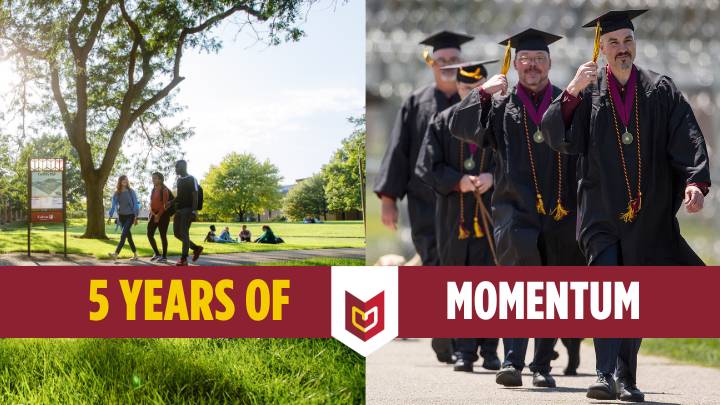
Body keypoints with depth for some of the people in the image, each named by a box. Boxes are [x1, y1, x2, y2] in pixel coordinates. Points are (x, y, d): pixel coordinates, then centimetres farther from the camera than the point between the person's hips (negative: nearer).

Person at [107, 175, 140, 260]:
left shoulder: (131, 192, -4)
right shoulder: (116, 193, 4)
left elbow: (136, 204, -4)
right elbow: (113, 205, 3)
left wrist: (136, 216, -10)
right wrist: (110, 216, -7)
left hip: (130, 215, -4)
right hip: (121, 216, 4)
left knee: (123, 234, -16)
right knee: (128, 235, 6)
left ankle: (116, 253, -26)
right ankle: (135, 255, 14)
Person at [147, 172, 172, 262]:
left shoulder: (164, 190, -9)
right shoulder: (153, 190, 13)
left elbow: (165, 204, -14)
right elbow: (151, 203, 13)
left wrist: (159, 215, -18)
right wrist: (152, 214, -1)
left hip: (163, 214, -7)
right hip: (154, 214, 7)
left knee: (163, 235, -4)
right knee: (149, 234, 1)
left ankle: (164, 256, 3)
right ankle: (157, 253, 14)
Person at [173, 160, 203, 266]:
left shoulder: (191, 180, -7)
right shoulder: (179, 180, 16)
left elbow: (195, 196, -12)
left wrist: (194, 211, -20)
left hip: (187, 209, -8)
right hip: (179, 209, 8)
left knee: (184, 233, -12)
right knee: (177, 233, 8)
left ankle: (184, 259, -10)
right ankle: (196, 248, 21)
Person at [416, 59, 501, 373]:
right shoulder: (443, 122, 7)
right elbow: (427, 165, 2)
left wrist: (493, 177, -15)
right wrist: (457, 181, -13)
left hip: (492, 210, -1)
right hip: (453, 213, 1)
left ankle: (489, 349, 6)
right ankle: (463, 351, 5)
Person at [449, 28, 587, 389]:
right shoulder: (500, 105, 9)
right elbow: (459, 127, -4)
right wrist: (483, 92, -12)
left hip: (560, 212, 2)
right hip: (516, 210, -2)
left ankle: (542, 366, 17)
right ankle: (513, 362, -20)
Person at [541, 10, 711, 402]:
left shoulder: (661, 90, 4)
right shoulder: (587, 90, 2)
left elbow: (687, 140, -5)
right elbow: (557, 136, -9)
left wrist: (695, 182, -21)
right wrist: (572, 90, -22)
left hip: (647, 212, 2)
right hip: (602, 211, -2)